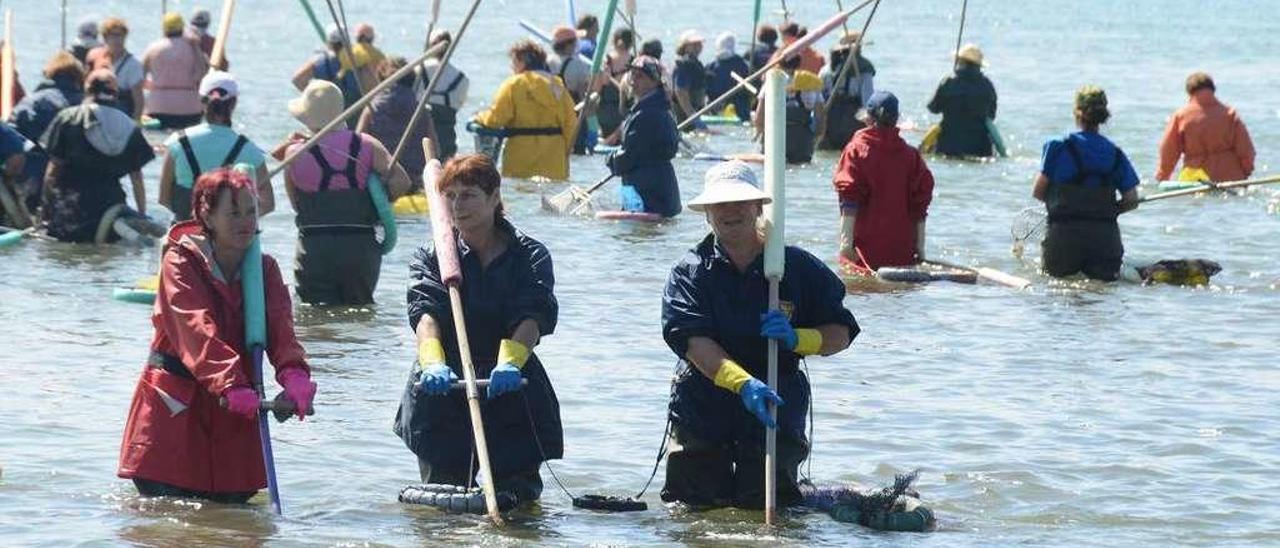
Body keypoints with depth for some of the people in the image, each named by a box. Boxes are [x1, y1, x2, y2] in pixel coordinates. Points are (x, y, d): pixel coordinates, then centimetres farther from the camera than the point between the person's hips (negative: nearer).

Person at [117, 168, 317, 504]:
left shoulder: (265, 269, 5)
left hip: (232, 414, 4)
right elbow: (197, 330, -25)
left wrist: (294, 373, -35)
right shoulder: (180, 262, -10)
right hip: (175, 407, -4)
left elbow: (279, 325, -14)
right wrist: (231, 384, -40)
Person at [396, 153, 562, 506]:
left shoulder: (530, 256, 3)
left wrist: (510, 361, -37)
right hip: (443, 391, 0)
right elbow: (425, 312, -13)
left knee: (519, 496, 0)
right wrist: (433, 363, -35)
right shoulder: (430, 258, 7)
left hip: (512, 388, 0)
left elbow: (533, 317, -15)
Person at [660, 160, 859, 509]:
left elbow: (841, 333, 4)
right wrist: (743, 384, -33)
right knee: (693, 504, 2)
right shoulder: (689, 274, -3)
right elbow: (691, 340, -18)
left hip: (777, 412, 0)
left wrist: (797, 339, -17)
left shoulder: (798, 268, 0)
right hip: (702, 411, 0)